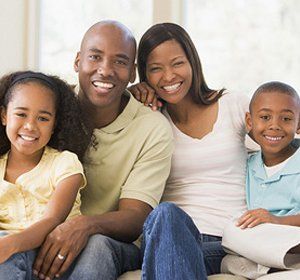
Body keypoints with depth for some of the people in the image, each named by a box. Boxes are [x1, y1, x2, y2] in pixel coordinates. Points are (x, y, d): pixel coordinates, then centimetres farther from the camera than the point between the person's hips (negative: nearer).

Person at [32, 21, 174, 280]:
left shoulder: (154, 129, -5)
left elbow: (135, 219, -11)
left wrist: (87, 224, -33)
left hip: (118, 249, 0)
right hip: (46, 238, 1)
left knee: (96, 245, -36)